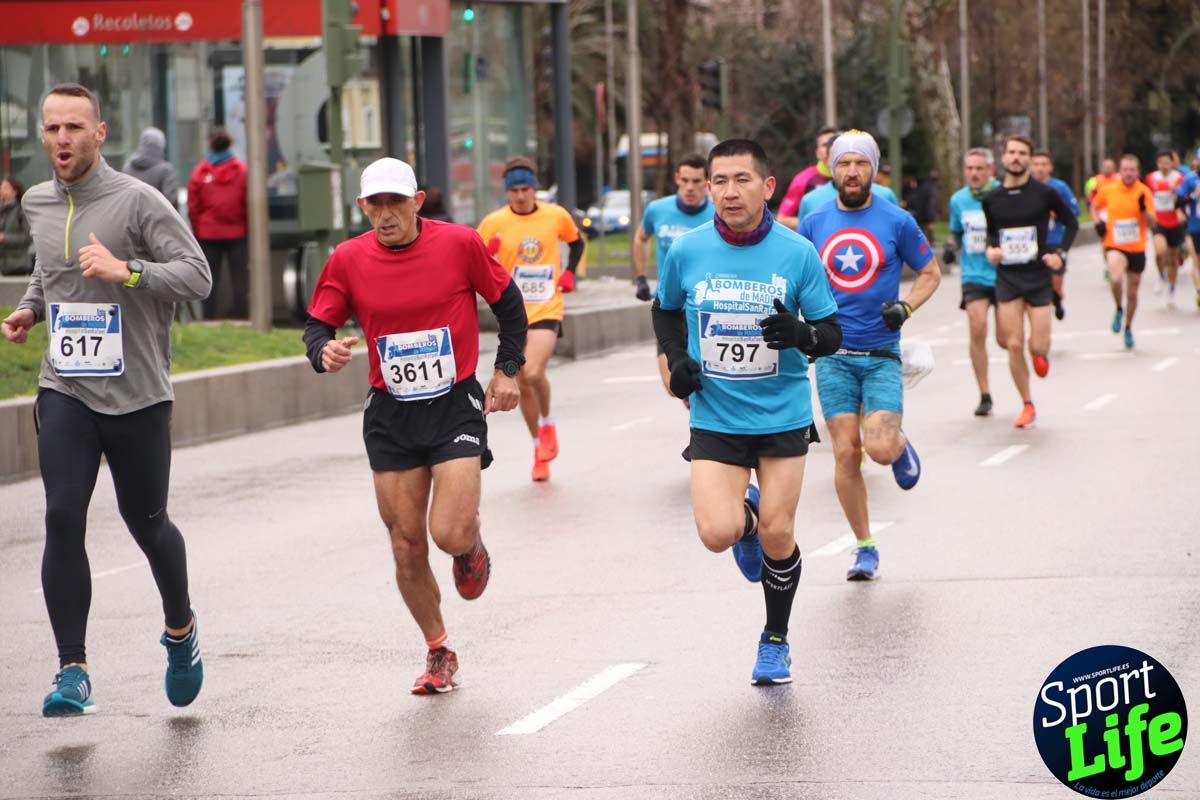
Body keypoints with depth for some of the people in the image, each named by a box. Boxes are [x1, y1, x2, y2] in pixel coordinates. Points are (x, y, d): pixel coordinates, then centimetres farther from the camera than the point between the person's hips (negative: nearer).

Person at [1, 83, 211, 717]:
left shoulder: (136, 201, -8)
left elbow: (197, 275, -13)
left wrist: (127, 271, -26)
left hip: (137, 394, -3)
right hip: (65, 390, 3)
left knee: (146, 521, 8)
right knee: (63, 519, -11)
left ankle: (180, 630, 37)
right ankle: (72, 671, -7)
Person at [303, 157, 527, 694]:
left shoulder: (459, 243, -8)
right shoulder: (348, 259, -4)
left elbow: (507, 301, 6)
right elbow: (317, 325, 4)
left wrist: (507, 369, 4)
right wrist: (325, 352, -18)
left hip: (456, 404, -2)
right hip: (390, 415, 2)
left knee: (450, 534, -16)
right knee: (407, 548, 3)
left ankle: (472, 543, 23)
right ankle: (438, 651, 24)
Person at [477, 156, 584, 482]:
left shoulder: (556, 216, 0)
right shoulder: (494, 223, -5)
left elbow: (577, 242, 20)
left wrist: (569, 273, 5)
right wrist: (486, 253, -24)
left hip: (546, 310, -2)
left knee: (533, 373, -23)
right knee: (522, 383, 8)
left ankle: (547, 423, 7)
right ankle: (540, 448, 26)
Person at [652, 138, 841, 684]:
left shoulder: (797, 254, -9)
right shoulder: (686, 252, -6)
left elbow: (831, 333, -3)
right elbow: (665, 310, 15)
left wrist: (801, 334, -26)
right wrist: (676, 359, -3)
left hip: (783, 415, 0)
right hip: (714, 417, 0)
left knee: (777, 535, 1)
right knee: (718, 533, -15)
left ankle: (775, 640, 27)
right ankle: (746, 516, 25)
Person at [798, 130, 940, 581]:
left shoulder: (897, 222, -1)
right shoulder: (814, 224, 5)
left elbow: (930, 273, 9)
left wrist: (906, 307, -9)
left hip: (882, 354, -2)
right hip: (833, 354, 2)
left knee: (880, 449, -16)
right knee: (845, 454, -3)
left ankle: (901, 446, 23)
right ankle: (865, 548, 11)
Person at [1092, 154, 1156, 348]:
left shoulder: (1144, 192, -6)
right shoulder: (1108, 190, -4)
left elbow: (1152, 222, -8)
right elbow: (1096, 206, 17)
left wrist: (1143, 209, -26)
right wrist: (1098, 222, 0)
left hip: (1137, 248, 1)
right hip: (1115, 246, -1)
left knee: (1132, 292, 12)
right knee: (1116, 278, -31)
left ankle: (1128, 328, 36)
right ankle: (1118, 310, -2)